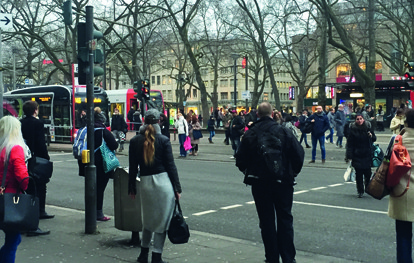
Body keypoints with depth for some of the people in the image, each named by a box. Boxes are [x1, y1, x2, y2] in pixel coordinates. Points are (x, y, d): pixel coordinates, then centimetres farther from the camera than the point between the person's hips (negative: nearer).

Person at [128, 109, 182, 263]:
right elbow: (170, 166, -3)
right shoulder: (164, 140, -5)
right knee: (162, 221, 6)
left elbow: (133, 168, 6)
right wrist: (177, 188, 2)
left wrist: (132, 188, 14)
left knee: (147, 220, 20)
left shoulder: (135, 141, 2)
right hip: (163, 182, -3)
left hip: (145, 183, 3)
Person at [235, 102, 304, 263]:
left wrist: (249, 173, 15)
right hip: (283, 182, -1)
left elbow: (240, 159, -3)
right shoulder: (283, 131, -8)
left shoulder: (249, 134, -4)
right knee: (285, 219, 10)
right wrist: (293, 173, 6)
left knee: (266, 221, 10)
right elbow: (299, 154, -10)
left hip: (259, 183, 1)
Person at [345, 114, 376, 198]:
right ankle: (360, 191, 9)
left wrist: (371, 136, -10)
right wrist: (349, 156, -6)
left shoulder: (368, 128, 4)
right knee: (358, 174, 1)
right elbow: (349, 144, 0)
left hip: (367, 155, 1)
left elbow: (374, 139, 14)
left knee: (368, 173, 1)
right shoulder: (352, 130, 0)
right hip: (357, 155, -1)